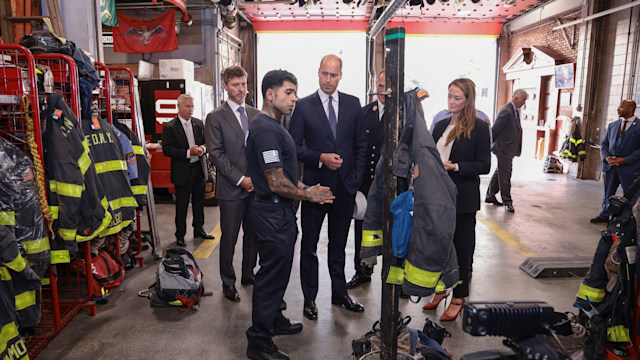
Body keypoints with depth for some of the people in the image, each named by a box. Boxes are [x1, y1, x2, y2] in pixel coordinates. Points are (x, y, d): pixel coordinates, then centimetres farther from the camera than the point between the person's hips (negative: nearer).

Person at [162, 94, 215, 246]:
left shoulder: (199, 123, 7)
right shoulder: (169, 127, -8)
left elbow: (206, 141, 13)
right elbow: (167, 150, -13)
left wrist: (202, 148, -11)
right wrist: (188, 153, -22)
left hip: (199, 168, 5)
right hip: (182, 172, -5)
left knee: (199, 201, 16)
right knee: (181, 205, 4)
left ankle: (199, 229, 32)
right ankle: (180, 235, 18)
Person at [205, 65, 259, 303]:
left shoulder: (255, 114, 11)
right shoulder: (215, 118, -4)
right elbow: (216, 154, -9)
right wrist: (240, 179, -14)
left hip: (256, 185, 5)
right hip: (231, 188, -4)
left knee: (253, 234, 13)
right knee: (229, 238, 6)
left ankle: (248, 274, 31)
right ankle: (228, 282, 23)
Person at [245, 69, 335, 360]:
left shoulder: (272, 126, 14)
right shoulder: (266, 129, -21)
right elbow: (276, 183, -25)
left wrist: (305, 188, 6)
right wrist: (308, 195, -11)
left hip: (280, 212, 11)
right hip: (273, 213, -11)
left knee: (278, 271, 22)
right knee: (272, 274, 0)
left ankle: (275, 320, 41)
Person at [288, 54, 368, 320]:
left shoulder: (353, 104, 5)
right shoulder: (303, 106, -3)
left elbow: (361, 144, 8)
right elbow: (293, 146, -5)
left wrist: (356, 177, 1)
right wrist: (321, 158, -18)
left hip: (345, 187, 2)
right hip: (315, 185, -2)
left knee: (339, 245, 16)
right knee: (309, 245, 8)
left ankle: (340, 294, 32)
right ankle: (309, 298, 24)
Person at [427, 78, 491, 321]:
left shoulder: (479, 128, -6)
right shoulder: (440, 126, 12)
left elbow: (484, 165, -10)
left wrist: (454, 167, -20)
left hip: (462, 199, -5)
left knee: (461, 248, 6)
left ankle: (458, 298, 20)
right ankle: (440, 289, 29)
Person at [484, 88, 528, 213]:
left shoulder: (516, 111, 12)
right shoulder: (506, 112, -19)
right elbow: (494, 130, -18)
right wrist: (490, 145, -9)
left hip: (509, 150, 10)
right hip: (504, 149, -10)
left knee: (499, 173, 16)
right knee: (505, 175, -2)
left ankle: (490, 196, 27)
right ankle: (507, 201, 8)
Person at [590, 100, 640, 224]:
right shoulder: (612, 125, 11)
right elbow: (604, 143, 13)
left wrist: (626, 160, -16)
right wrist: (606, 157, -4)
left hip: (629, 168, -4)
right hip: (610, 167, 4)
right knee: (608, 192, 13)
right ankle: (604, 215, 25)